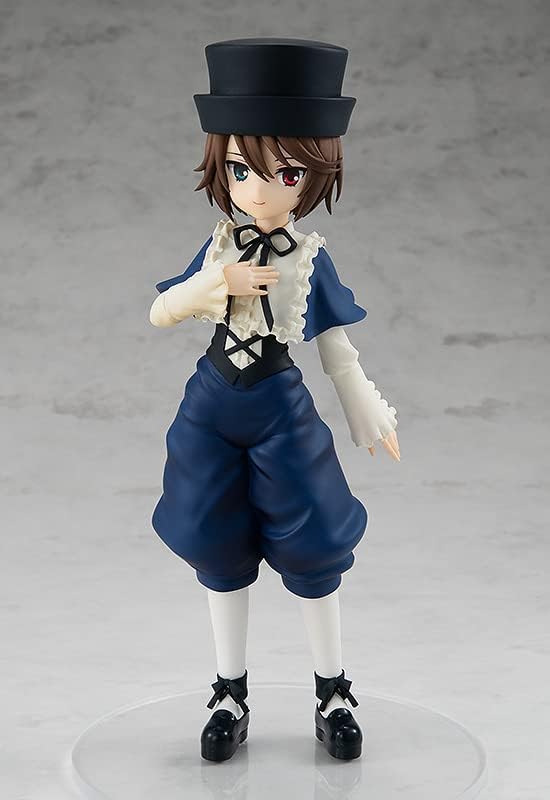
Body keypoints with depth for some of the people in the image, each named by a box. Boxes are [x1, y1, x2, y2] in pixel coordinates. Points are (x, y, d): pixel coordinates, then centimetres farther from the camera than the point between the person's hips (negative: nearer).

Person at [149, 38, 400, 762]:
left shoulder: (311, 259, -8)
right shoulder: (218, 247, -4)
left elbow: (335, 343, 0)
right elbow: (158, 315, 1)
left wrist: (365, 408, -2)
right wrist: (211, 286, -16)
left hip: (281, 411, -2)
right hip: (212, 407, 2)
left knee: (310, 549, 5)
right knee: (222, 551, 11)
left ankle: (333, 692, 24)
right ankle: (231, 694, 26)